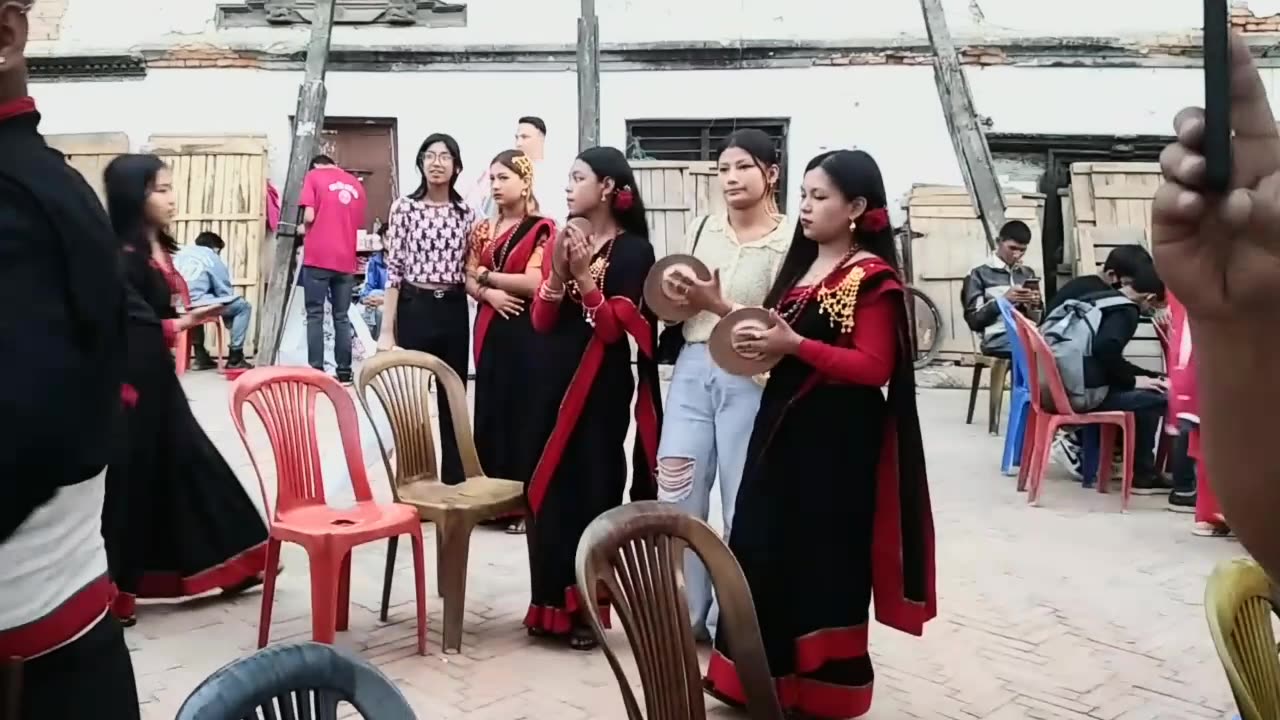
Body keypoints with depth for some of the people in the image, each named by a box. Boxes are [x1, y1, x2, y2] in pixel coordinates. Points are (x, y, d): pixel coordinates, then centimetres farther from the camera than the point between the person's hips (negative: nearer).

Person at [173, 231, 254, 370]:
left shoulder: (181, 253, 27)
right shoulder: (212, 259, 9)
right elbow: (225, 293, 8)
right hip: (196, 302, -7)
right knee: (243, 306, 8)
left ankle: (201, 356, 40)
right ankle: (235, 357, 7)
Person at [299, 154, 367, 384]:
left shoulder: (314, 176, 4)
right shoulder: (356, 184, 16)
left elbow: (309, 217, -7)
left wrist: (306, 229, 13)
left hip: (318, 257, -3)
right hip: (346, 260, 3)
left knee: (315, 315, 0)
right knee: (342, 317, 8)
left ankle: (316, 371, -5)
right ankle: (344, 371, 6)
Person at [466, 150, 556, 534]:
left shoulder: (541, 228, -6)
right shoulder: (483, 230, 12)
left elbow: (533, 282, -15)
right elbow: (469, 281, 9)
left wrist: (487, 275, -5)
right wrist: (490, 293, -12)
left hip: (525, 331, -6)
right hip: (489, 329, 6)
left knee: (523, 409, -2)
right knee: (490, 407, 8)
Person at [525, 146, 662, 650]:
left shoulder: (633, 249, -5)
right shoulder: (561, 241, 9)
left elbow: (615, 328, -11)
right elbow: (540, 321, 4)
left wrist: (584, 275, -18)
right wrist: (557, 272, -11)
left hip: (600, 385, -5)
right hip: (550, 376, 5)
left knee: (592, 490, 0)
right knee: (546, 487, 7)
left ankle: (588, 608, 13)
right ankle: (552, 601, 20)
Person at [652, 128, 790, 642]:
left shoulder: (790, 240, -5)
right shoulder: (701, 228, 10)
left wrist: (718, 305, -19)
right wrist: (676, 297, -3)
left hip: (750, 377, -4)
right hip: (693, 368, 4)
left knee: (742, 504, 5)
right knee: (676, 494, 5)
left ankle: (729, 617, 23)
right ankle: (685, 611, 21)